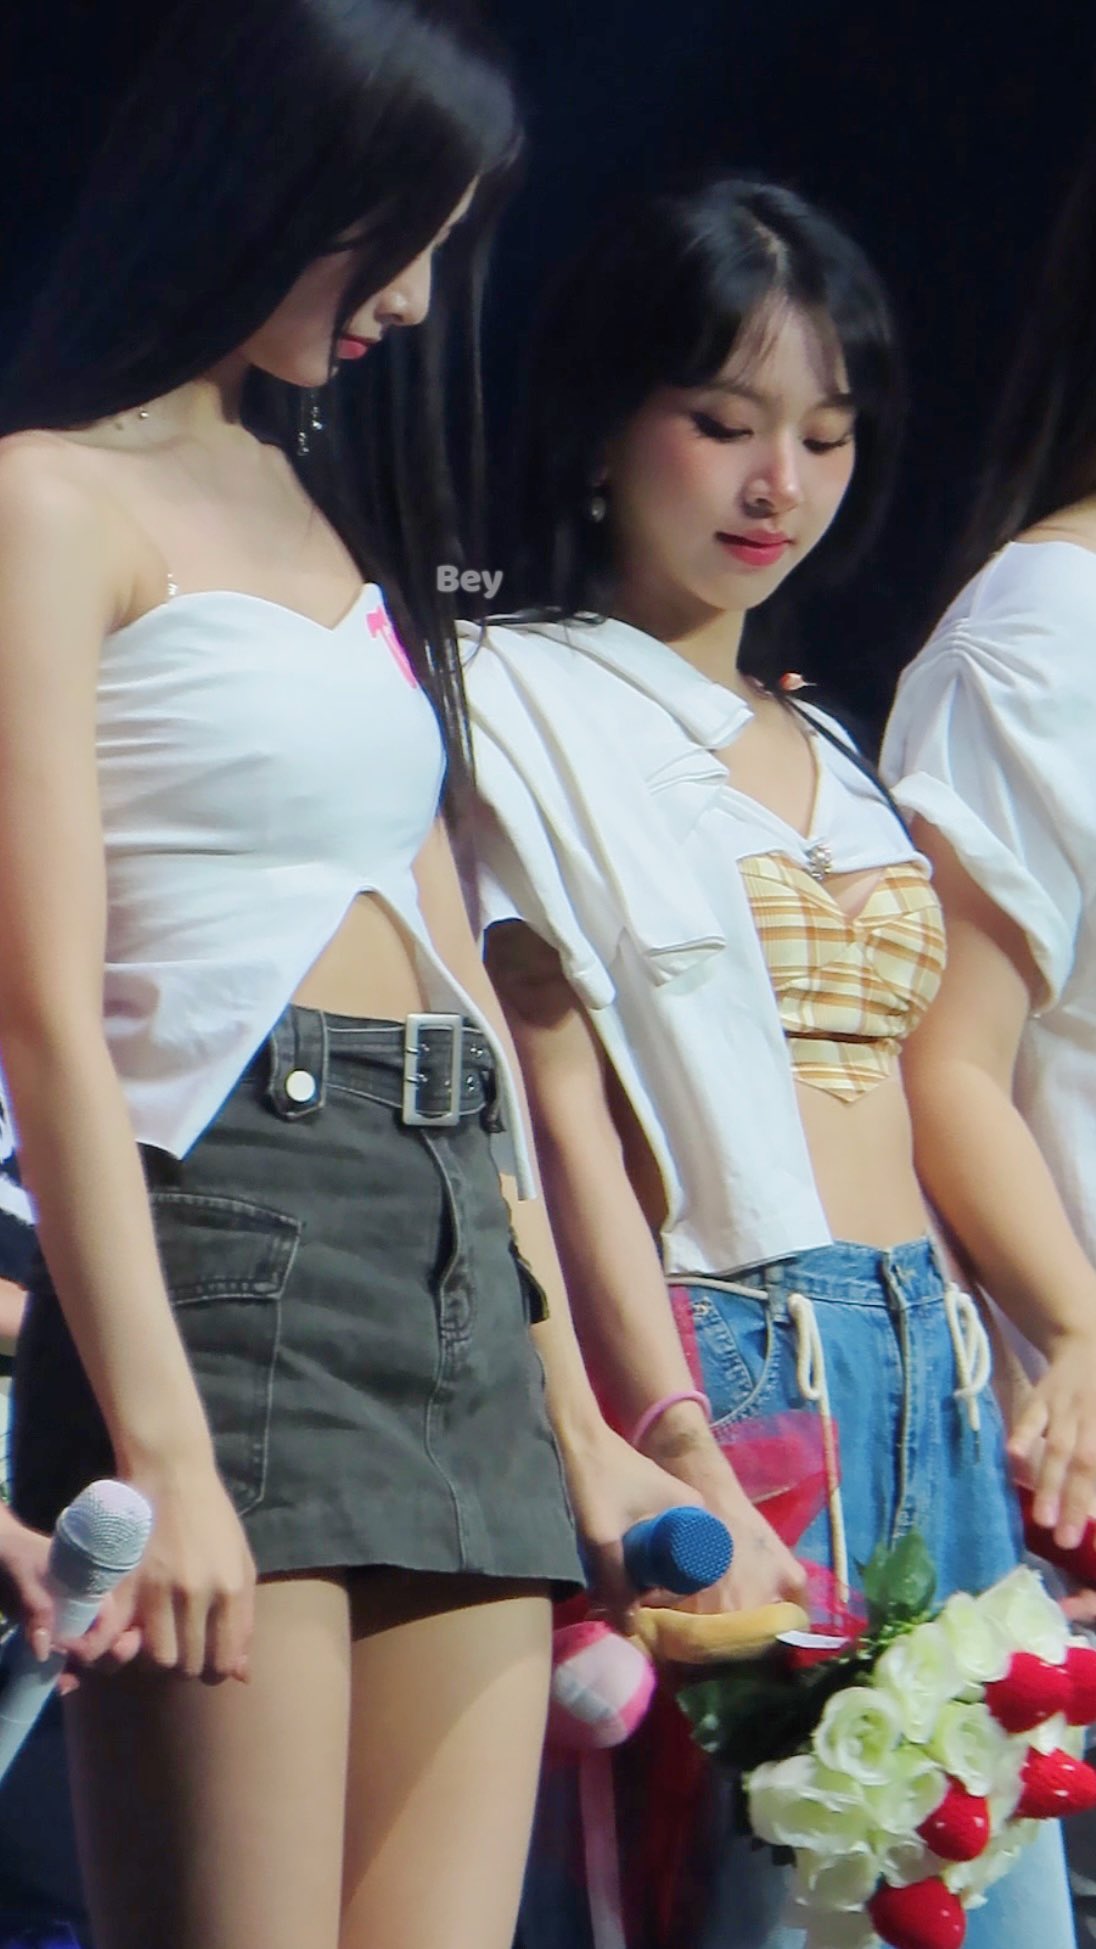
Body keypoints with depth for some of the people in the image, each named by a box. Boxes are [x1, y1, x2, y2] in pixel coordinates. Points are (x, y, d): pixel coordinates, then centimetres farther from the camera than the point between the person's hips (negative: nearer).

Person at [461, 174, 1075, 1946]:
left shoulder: (826, 747, 22)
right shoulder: (523, 701, -1)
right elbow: (562, 1103, -9)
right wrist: (682, 1458, -18)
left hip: (932, 1379, 7)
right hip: (711, 1372, -7)